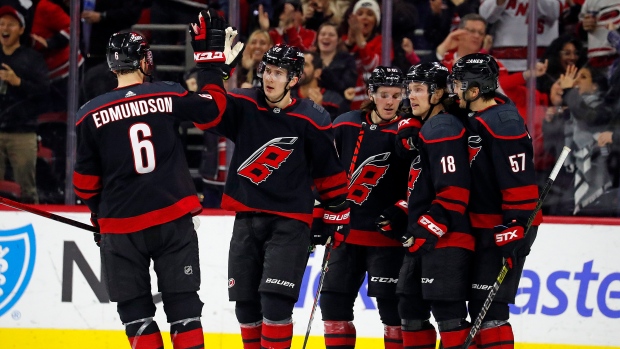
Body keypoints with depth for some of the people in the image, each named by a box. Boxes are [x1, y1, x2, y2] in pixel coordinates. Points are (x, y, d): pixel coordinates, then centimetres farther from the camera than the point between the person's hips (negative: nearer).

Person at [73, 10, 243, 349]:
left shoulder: (90, 115, -3)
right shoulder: (168, 95, -4)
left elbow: (86, 181, 2)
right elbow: (211, 109, 11)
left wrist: (100, 214, 19)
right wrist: (211, 59, 19)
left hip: (121, 225, -1)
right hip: (173, 218, 1)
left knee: (135, 309, 9)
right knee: (182, 303, 6)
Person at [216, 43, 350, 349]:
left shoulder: (311, 121, -7)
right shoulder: (244, 106, -1)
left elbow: (330, 173, 2)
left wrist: (337, 217, 5)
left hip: (290, 223, -4)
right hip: (247, 218, 4)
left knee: (275, 300, -15)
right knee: (246, 304, 8)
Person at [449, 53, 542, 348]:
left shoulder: (503, 125, -19)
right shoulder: (477, 122, 13)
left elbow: (519, 183, -23)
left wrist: (513, 232, -25)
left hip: (505, 227, -10)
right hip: (485, 225, 10)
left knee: (487, 304, -11)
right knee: (478, 303, 14)